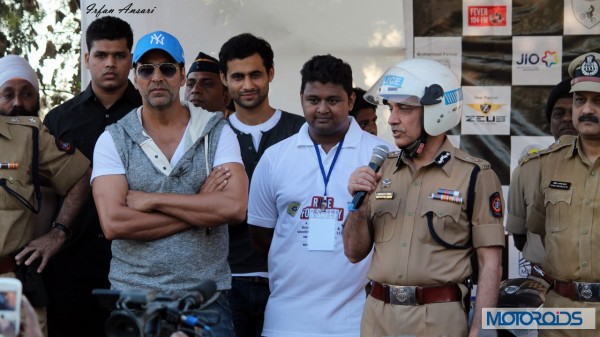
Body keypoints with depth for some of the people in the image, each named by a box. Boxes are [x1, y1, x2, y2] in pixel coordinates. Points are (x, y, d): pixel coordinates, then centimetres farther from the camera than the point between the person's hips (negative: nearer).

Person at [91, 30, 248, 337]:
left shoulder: (217, 133, 2)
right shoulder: (113, 139, 1)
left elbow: (235, 207, -14)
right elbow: (113, 223, -13)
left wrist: (152, 200, -12)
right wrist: (202, 210, -11)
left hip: (207, 300, 0)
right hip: (133, 298, 0)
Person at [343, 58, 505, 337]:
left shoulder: (474, 176, -5)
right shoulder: (381, 169, 8)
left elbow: (489, 264, -6)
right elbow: (355, 253, 10)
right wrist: (358, 203, -7)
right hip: (378, 314, 4)